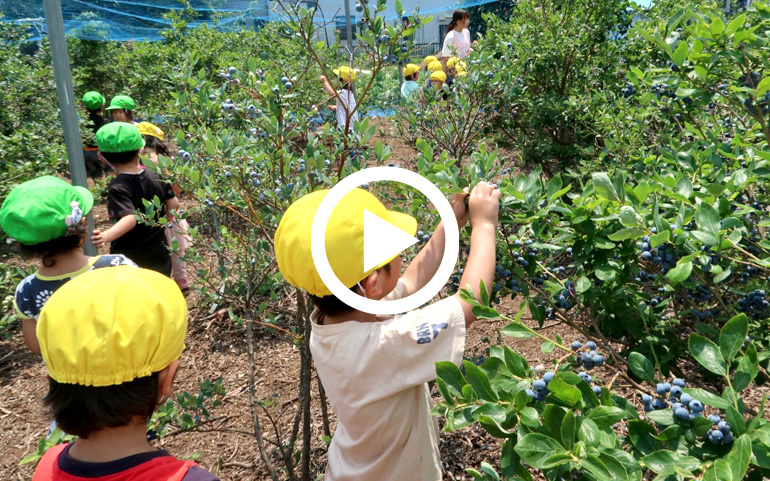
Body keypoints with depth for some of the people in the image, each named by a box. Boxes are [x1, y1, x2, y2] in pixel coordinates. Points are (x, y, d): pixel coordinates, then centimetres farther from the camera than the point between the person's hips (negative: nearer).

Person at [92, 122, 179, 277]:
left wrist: (106, 236, -51)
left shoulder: (118, 187, -21)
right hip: (160, 257, 6)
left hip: (129, 261, -6)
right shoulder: (156, 177, -2)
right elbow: (173, 205, 6)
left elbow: (130, 219, -35)